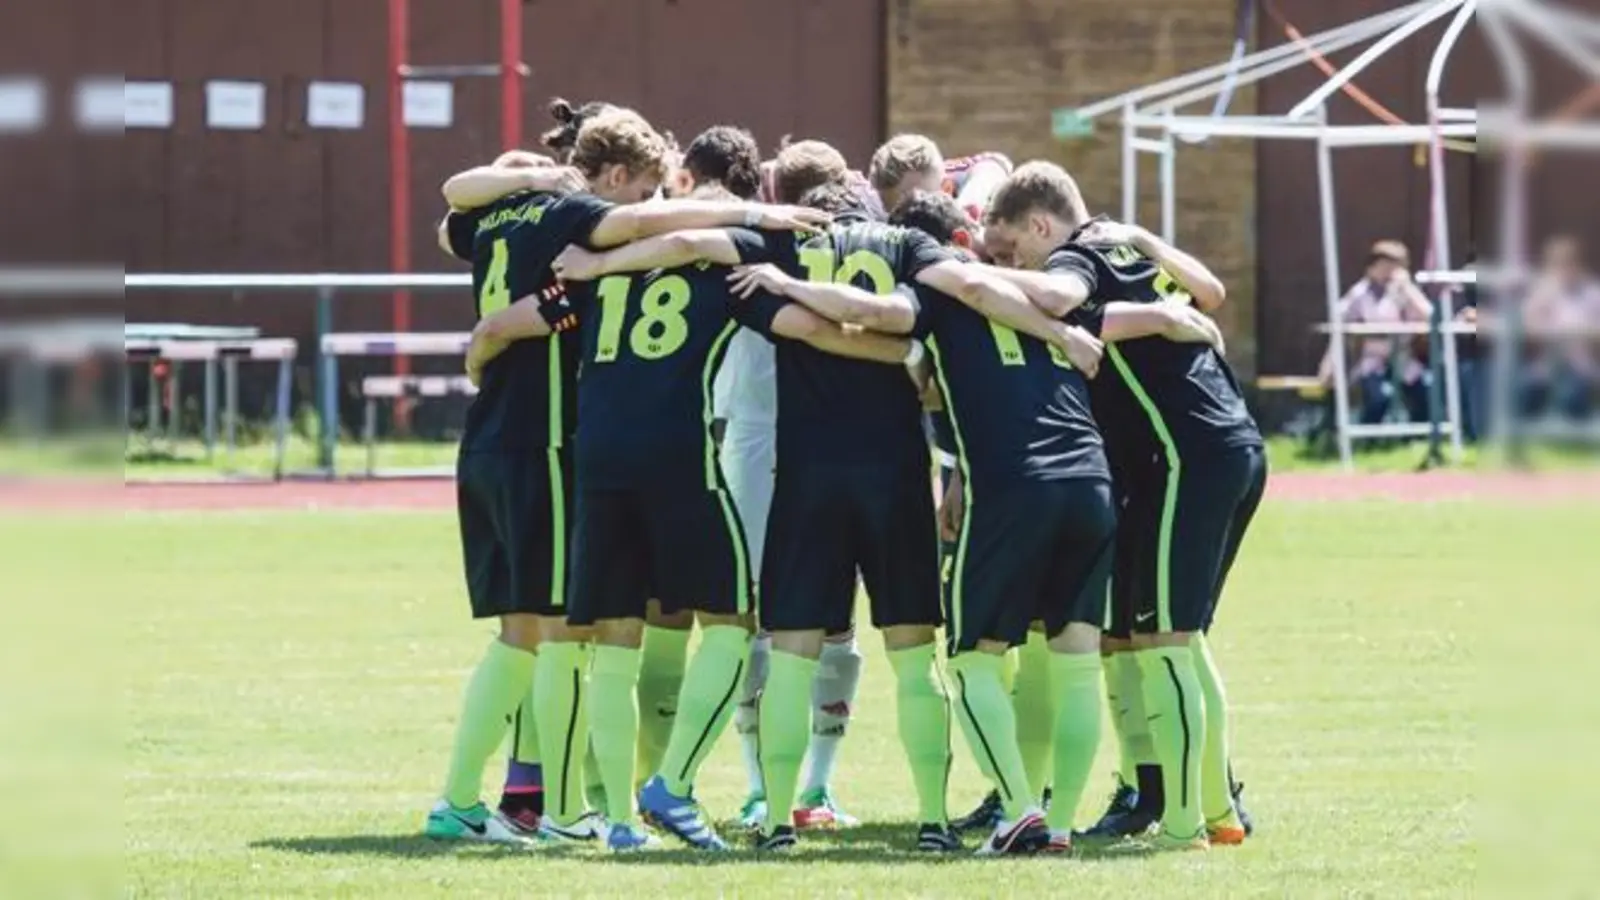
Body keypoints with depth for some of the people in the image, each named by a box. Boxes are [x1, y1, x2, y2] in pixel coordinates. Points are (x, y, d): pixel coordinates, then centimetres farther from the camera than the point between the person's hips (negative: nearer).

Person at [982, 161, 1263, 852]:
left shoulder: (1077, 257, -7)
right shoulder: (1133, 244, 18)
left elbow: (1056, 296, -32)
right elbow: (1210, 293, 35)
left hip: (1187, 457, -9)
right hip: (1239, 448, 9)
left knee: (1160, 642, -8)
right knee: (1185, 638, 18)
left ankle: (1181, 823, -11)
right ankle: (1219, 809, 22)